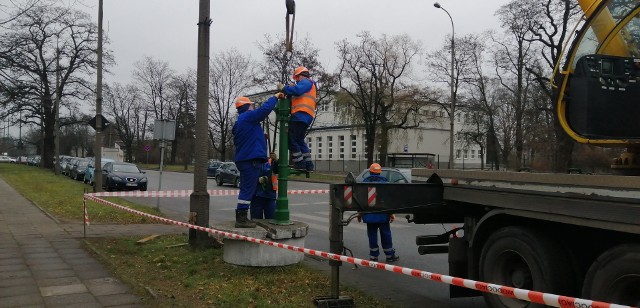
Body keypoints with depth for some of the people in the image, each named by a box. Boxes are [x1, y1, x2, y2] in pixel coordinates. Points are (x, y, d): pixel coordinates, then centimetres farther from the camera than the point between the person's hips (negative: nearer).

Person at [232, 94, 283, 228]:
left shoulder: (239, 122, 23)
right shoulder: (248, 116, -8)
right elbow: (265, 109, -19)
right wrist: (275, 97, -6)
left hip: (244, 159, 10)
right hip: (251, 159, -10)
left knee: (246, 189, 13)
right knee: (248, 189, -9)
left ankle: (240, 217, 16)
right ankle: (242, 218, -9)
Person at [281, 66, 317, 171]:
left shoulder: (306, 82, 2)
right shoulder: (308, 85, 33)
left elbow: (297, 90, -19)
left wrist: (284, 88, -9)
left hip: (301, 115, -11)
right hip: (305, 117, 11)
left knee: (291, 139, -11)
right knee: (299, 141, 14)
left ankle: (299, 163, -12)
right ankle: (308, 164, 11)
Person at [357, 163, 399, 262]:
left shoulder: (364, 182, 0)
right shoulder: (384, 182, -4)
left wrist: (359, 213, 12)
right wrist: (391, 213, 1)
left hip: (369, 215, 1)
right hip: (383, 215, -1)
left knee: (372, 235, 7)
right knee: (386, 234, 8)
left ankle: (373, 256, 9)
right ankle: (390, 255, 14)